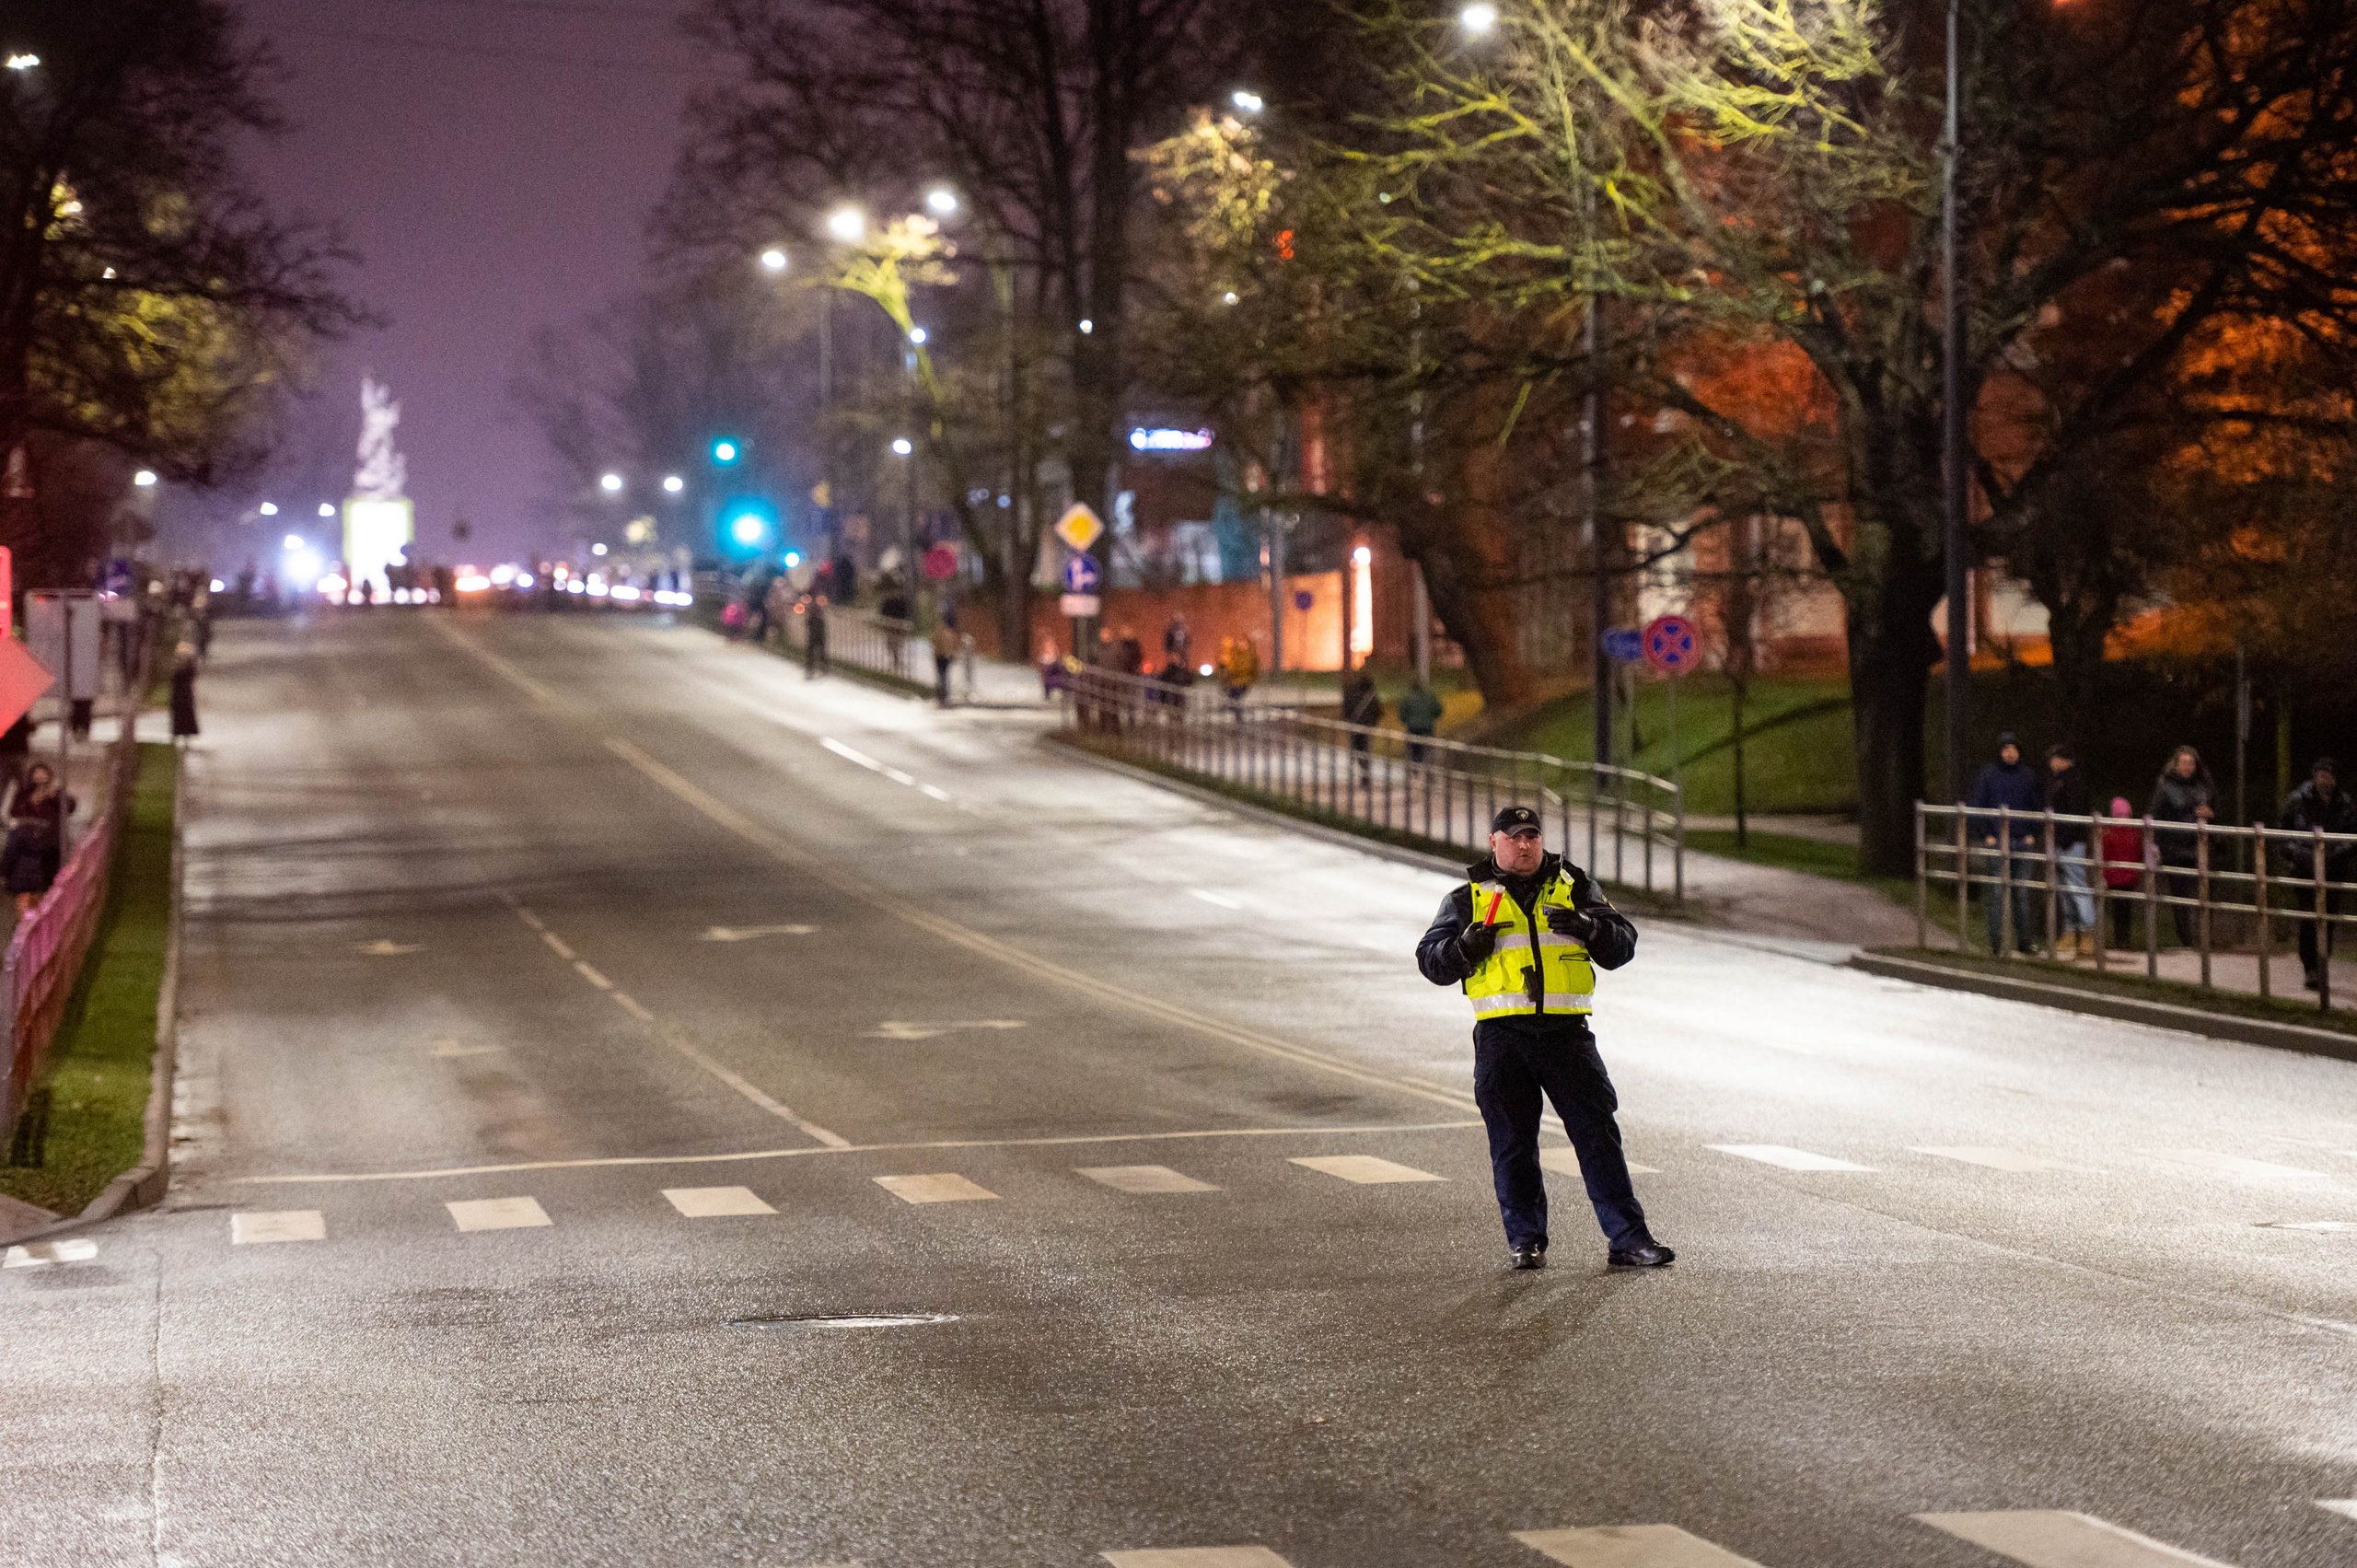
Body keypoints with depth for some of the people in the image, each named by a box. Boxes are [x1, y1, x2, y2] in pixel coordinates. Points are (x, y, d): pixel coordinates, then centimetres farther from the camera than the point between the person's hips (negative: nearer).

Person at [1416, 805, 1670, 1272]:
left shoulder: (1575, 887, 13)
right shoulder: (1468, 897, 12)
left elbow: (1623, 944, 10)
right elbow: (1430, 961, 11)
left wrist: (1591, 928, -11)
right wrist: (1466, 945, -10)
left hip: (1566, 1029, 0)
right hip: (1501, 1034, 0)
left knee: (1598, 1133, -4)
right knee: (1512, 1142, 2)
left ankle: (1628, 1239, -3)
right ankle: (1525, 1241, 13)